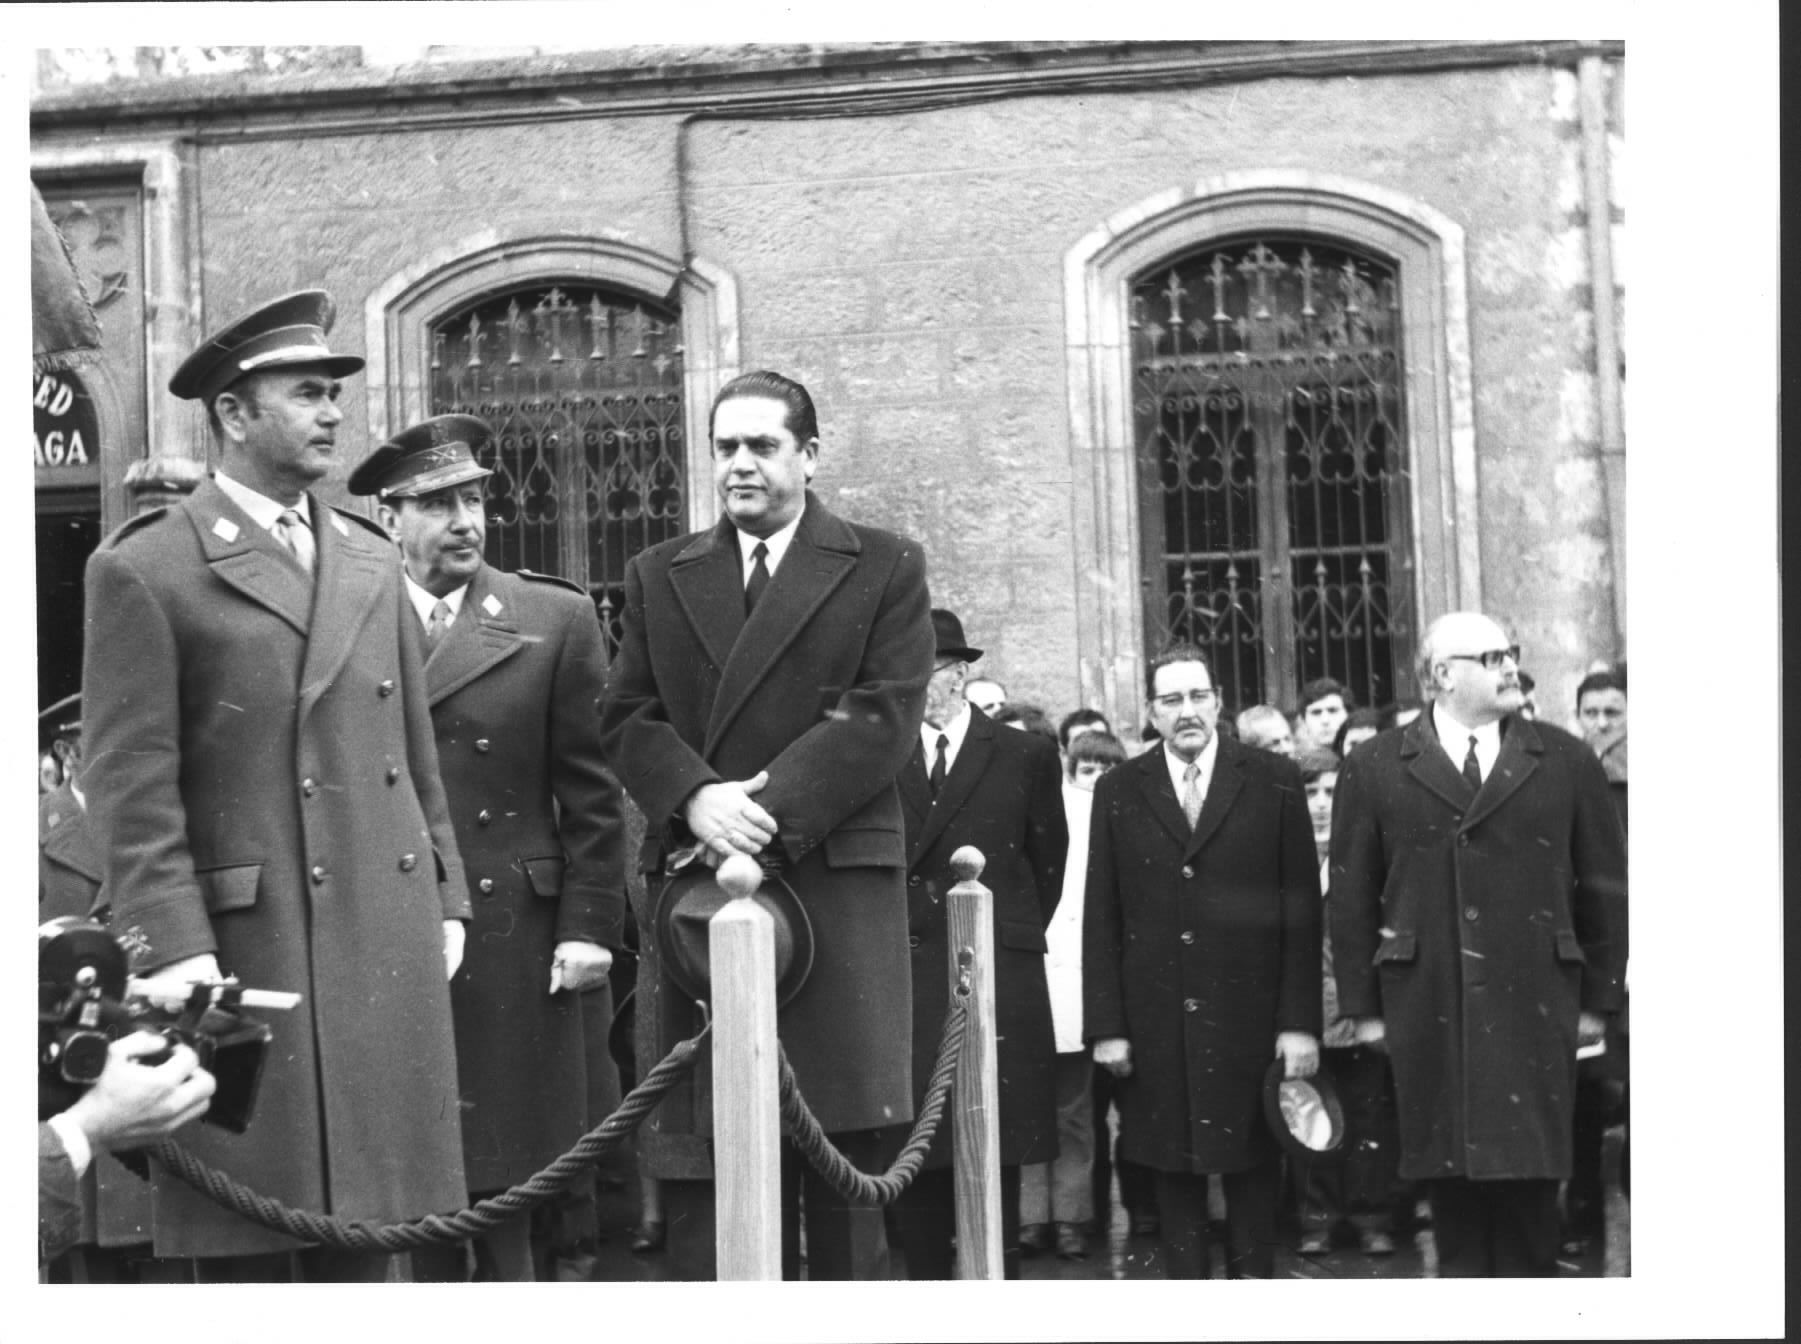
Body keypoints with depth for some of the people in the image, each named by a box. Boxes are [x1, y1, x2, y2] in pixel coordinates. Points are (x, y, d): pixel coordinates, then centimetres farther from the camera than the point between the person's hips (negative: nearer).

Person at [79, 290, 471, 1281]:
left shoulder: (371, 562, 15)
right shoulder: (144, 569, -4)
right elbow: (132, 787, -9)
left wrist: (444, 898, 13)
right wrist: (176, 948, -15)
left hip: (389, 951, 5)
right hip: (245, 950, -5)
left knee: (363, 1228, 11)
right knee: (243, 1247, 3)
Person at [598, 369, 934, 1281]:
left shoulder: (885, 568, 8)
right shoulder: (658, 576, 18)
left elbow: (884, 715, -3)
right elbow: (625, 717, 8)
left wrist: (771, 804, -14)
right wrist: (697, 798, -12)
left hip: (834, 875, -2)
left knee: (840, 1139, 0)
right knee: (696, 1153, 1)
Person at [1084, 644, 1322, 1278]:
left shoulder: (1273, 780, 2)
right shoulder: (1118, 791, 6)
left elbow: (1301, 906, 0)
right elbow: (1101, 917, 4)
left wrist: (1300, 1019, -6)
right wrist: (1105, 1025, -2)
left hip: (1249, 1012, -1)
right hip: (1156, 1020, 1)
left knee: (1252, 1163, 6)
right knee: (1172, 1166, 6)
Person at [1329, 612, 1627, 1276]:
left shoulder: (1566, 761, 6)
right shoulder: (1374, 770, 3)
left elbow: (1605, 885, 9)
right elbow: (1351, 896, 4)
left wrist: (1597, 997, 6)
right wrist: (1363, 1006, 1)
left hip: (1535, 1006, 1)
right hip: (1428, 1013, 0)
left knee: (1529, 1171, 2)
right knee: (1449, 1172, 5)